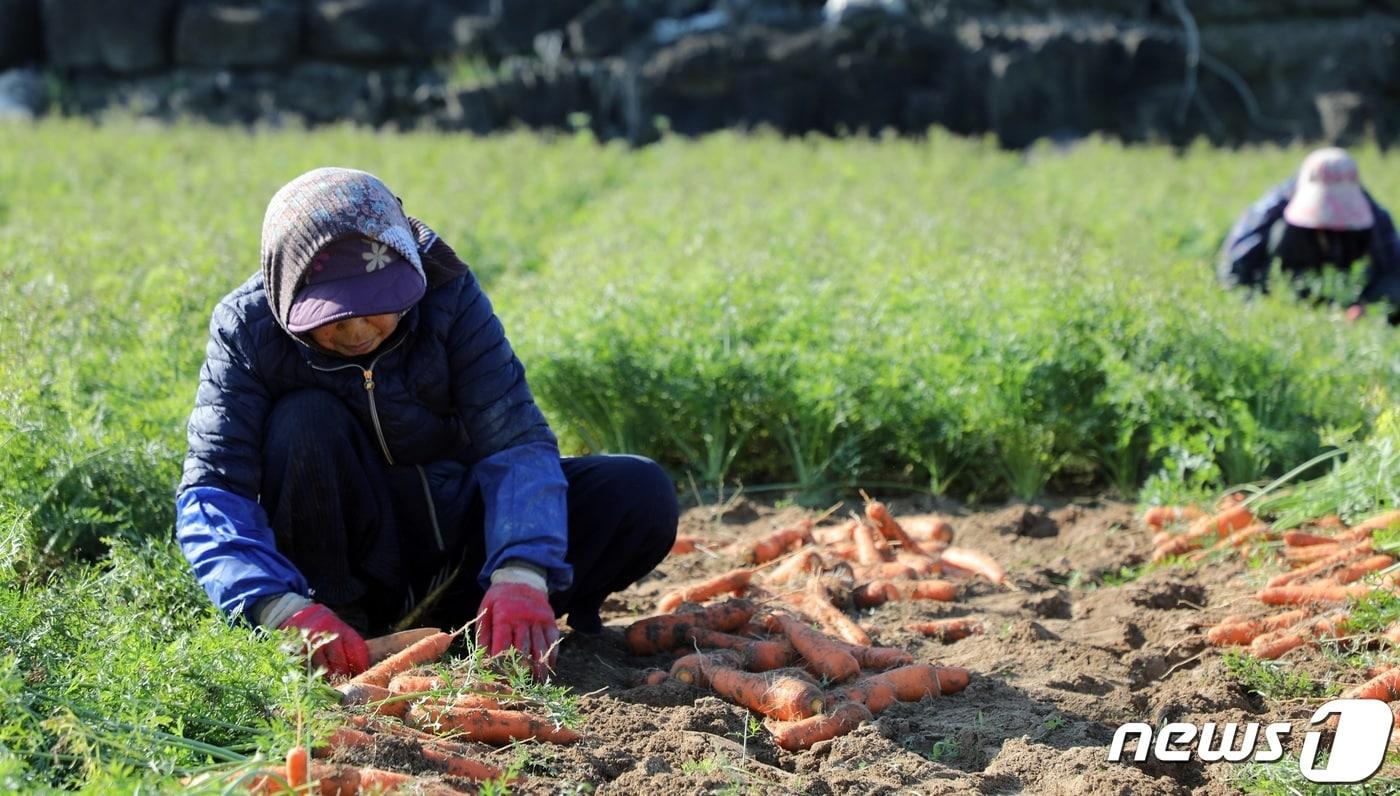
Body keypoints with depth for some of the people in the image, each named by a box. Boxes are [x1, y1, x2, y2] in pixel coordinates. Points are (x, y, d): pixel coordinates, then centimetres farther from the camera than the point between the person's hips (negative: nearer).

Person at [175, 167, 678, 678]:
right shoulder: (247, 328, -20)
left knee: (640, 494, -20)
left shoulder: (448, 296, -18)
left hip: (461, 539, 1)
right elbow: (212, 493, -27)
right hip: (352, 558, -1)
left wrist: (520, 575, -43)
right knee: (304, 422, -31)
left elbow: (515, 442, -25)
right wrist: (284, 607, -45)